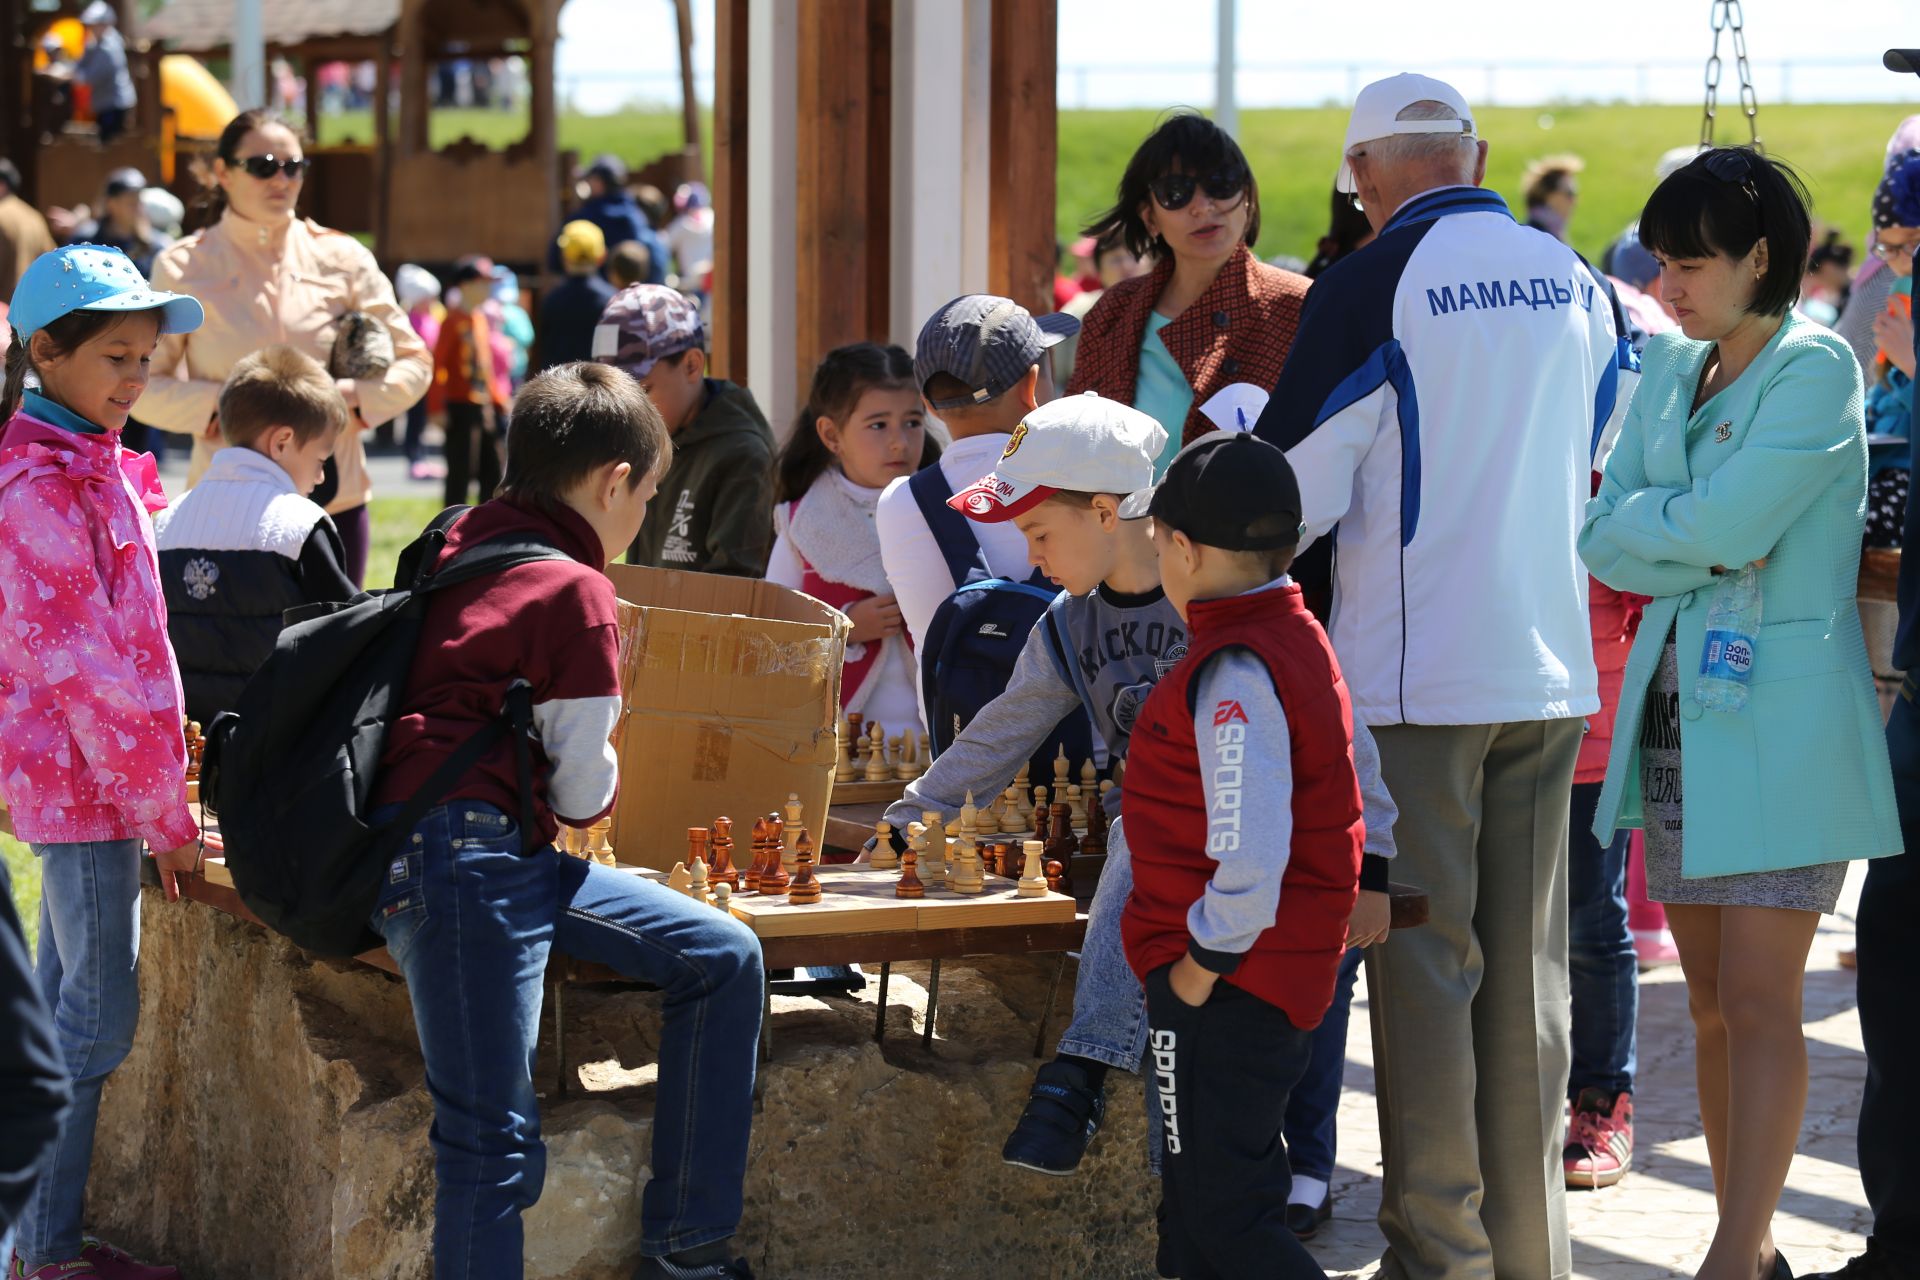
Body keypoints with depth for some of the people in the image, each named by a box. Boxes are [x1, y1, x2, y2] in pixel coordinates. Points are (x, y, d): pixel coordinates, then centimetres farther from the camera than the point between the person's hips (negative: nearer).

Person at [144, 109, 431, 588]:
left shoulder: (343, 259, 6)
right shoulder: (183, 267, 2)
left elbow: (414, 363, 10)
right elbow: (142, 386, 1)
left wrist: (349, 395, -9)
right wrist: (221, 404, -16)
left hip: (336, 504, 2)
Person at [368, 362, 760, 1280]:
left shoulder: (464, 546, 17)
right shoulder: (574, 589, -8)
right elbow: (582, 790, -3)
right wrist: (595, 795, 19)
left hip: (512, 857, 10)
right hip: (457, 852, -10)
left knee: (726, 960, 10)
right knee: (494, 1143, -14)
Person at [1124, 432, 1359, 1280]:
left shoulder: (1233, 671, -21)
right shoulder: (1297, 639, 11)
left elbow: (1251, 851, -30)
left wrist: (1206, 958, -18)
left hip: (1224, 987, -10)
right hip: (1289, 974, 10)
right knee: (1199, 1209, 18)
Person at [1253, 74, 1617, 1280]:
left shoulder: (1373, 287, -11)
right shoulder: (1577, 282, 7)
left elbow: (1292, 492, -10)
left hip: (1418, 674, -5)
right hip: (1554, 669, 5)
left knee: (1427, 966, 1)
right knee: (1530, 968, 10)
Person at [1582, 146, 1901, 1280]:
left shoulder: (1817, 369, -8)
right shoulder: (1670, 370, 13)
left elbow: (1722, 523, -19)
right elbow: (1602, 539, 6)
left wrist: (1654, 524, -1)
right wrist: (1709, 548, -9)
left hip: (1779, 718, -7)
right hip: (1678, 706, 7)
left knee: (1759, 1001, -8)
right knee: (1711, 1003, 8)